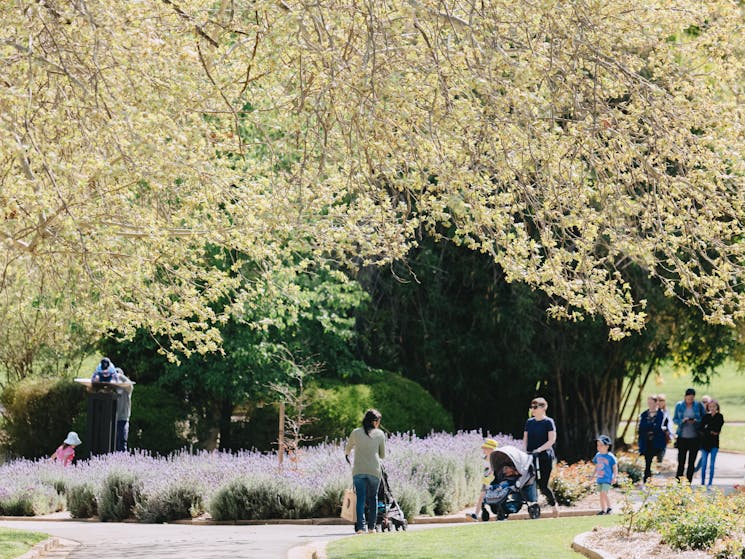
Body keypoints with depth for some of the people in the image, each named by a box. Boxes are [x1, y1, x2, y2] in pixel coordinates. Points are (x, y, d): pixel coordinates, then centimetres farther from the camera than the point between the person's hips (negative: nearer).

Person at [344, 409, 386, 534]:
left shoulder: (356, 433, 6)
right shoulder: (380, 434, 4)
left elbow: (347, 449, 20)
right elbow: (383, 455, 12)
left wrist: (346, 455, 44)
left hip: (358, 471, 0)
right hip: (374, 470, 0)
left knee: (360, 498, 2)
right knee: (373, 498, 12)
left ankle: (360, 526, -7)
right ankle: (371, 526, 11)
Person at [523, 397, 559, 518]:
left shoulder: (548, 422, -3)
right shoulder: (529, 422, 14)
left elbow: (551, 440, -10)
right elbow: (525, 438, 16)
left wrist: (539, 449, -19)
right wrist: (526, 450, -2)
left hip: (545, 457, -5)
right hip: (531, 457, 5)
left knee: (543, 485, -7)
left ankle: (554, 505, 15)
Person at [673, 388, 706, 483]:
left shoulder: (699, 405, 1)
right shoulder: (679, 405, 4)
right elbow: (674, 420, 6)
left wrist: (696, 421, -16)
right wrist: (682, 420, -14)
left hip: (694, 438, 0)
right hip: (682, 438, 0)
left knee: (691, 462, 4)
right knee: (681, 461, -2)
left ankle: (688, 483, 10)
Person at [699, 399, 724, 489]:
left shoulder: (720, 417, 1)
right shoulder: (706, 416, 7)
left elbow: (717, 429, -9)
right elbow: (702, 430, -1)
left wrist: (707, 429, -7)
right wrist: (711, 432, -11)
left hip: (714, 443, -2)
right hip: (705, 442, 2)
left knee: (712, 465, -3)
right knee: (704, 464, 3)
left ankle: (710, 484, 0)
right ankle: (702, 483, 10)